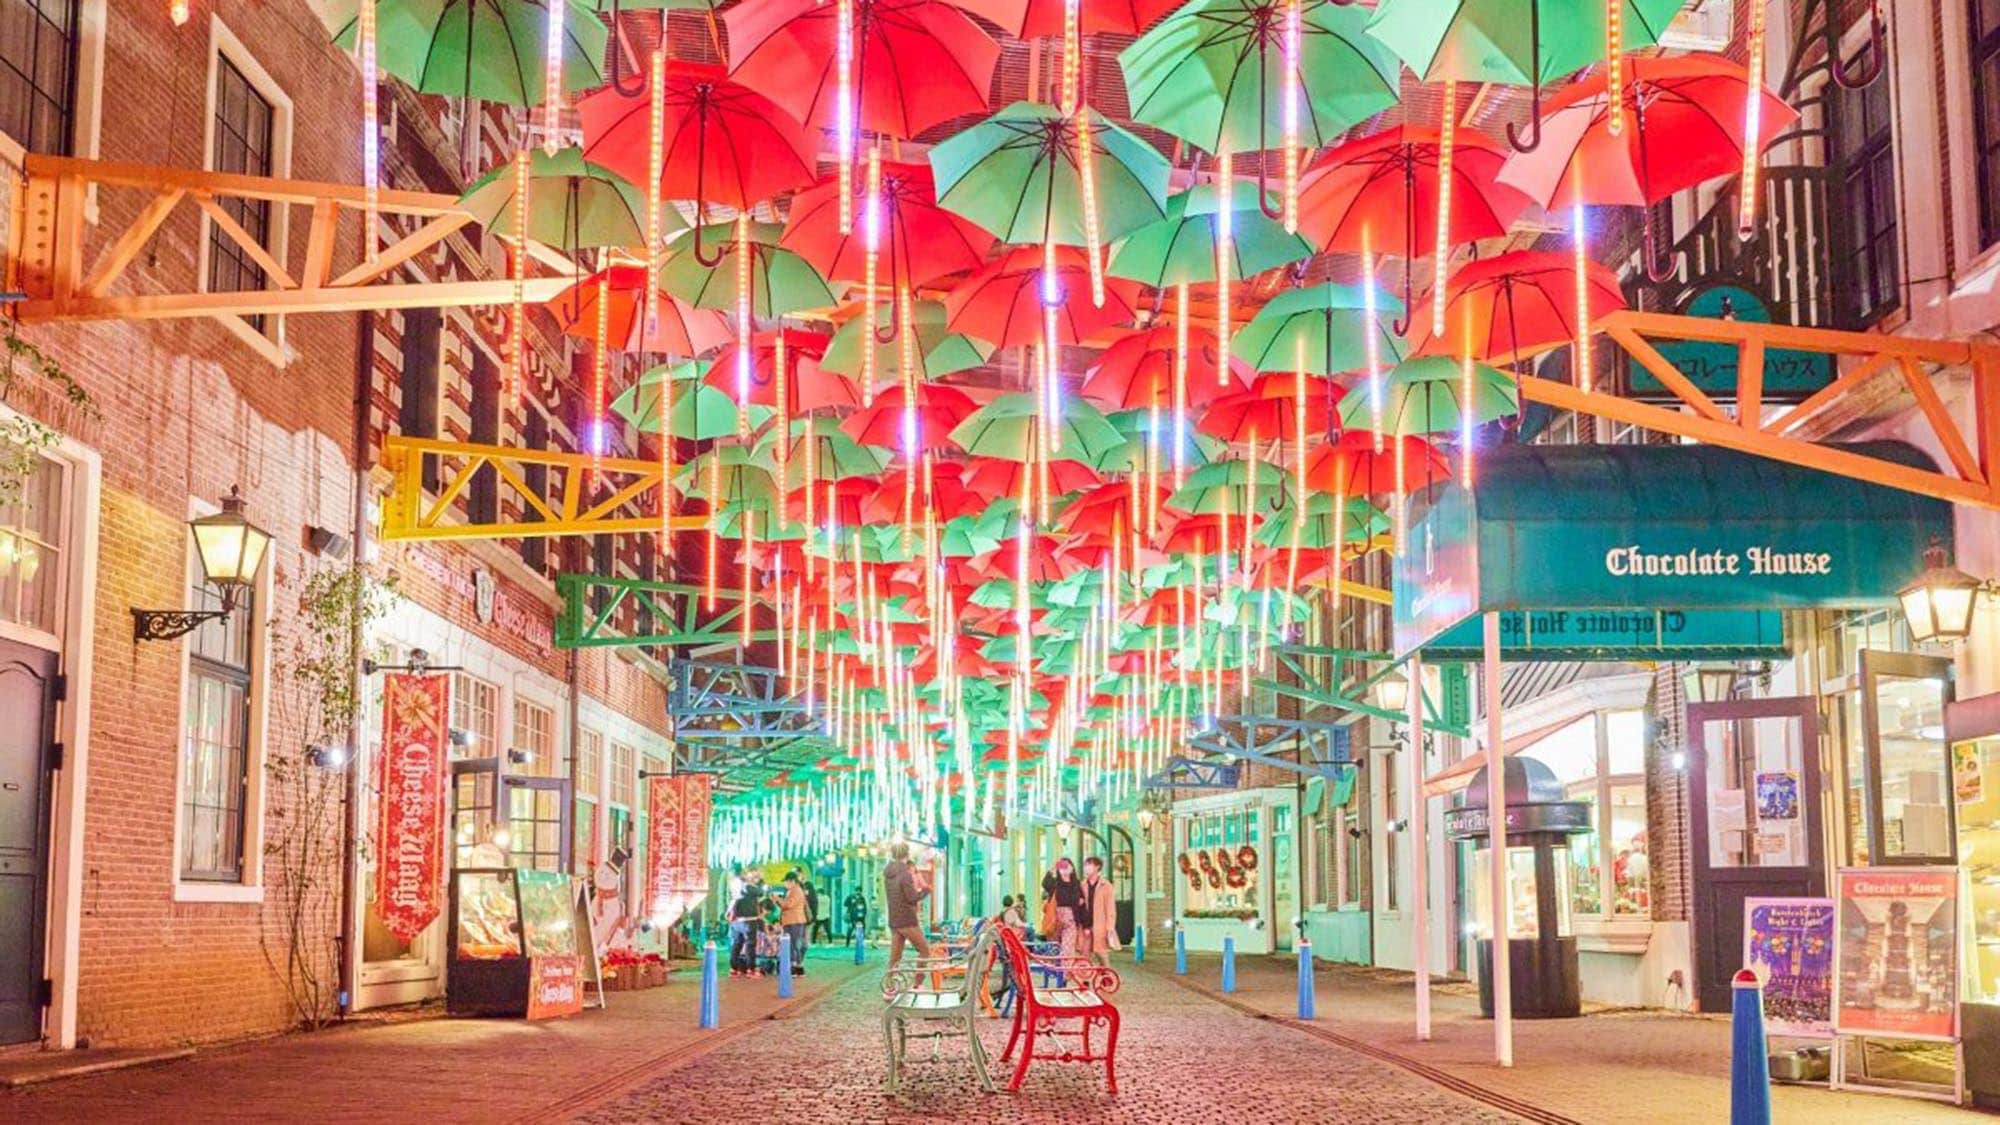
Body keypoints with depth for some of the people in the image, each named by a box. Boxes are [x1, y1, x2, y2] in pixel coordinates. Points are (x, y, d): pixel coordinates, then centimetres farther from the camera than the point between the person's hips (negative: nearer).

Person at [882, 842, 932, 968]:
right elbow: (912, 898, -17)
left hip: (893, 921, 7)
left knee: (894, 956, 7)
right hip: (907, 921, -7)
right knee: (925, 951, 5)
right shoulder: (906, 874, -16)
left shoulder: (888, 875, 10)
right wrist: (925, 890, -2)